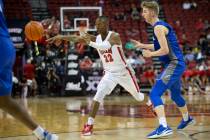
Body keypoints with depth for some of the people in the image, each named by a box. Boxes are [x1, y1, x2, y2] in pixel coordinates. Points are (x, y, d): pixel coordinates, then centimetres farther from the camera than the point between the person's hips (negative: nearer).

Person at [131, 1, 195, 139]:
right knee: (175, 95, 30)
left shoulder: (158, 27, -16)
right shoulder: (162, 25, 14)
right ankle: (187, 119, 52)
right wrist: (143, 45, 20)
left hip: (174, 65, -10)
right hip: (176, 65, 10)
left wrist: (150, 54, -8)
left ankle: (164, 127, -26)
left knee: (155, 94, -17)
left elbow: (165, 50, -23)